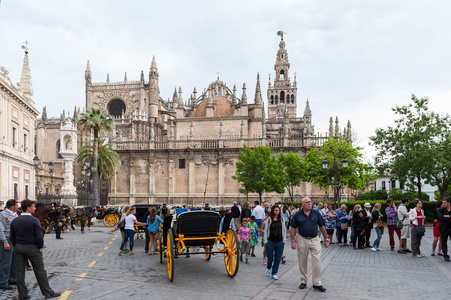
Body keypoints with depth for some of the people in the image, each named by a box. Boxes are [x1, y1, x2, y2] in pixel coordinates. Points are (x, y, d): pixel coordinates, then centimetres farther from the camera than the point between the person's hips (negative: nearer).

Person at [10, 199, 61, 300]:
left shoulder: (14, 221, 3)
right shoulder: (34, 221, -14)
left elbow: (12, 237, 6)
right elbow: (39, 237, -17)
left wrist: (17, 247, 14)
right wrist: (40, 247, -3)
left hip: (19, 248, 5)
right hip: (32, 248, -5)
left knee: (20, 272, 9)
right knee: (40, 271, 5)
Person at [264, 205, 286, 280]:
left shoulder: (281, 220, 6)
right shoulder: (269, 220, 1)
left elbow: (284, 230, 11)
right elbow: (266, 230, 4)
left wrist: (284, 240, 6)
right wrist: (266, 241, 0)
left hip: (279, 242, 2)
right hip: (270, 241, -2)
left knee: (278, 259, 3)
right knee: (270, 258, 0)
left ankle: (274, 273, 16)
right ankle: (268, 268, 31)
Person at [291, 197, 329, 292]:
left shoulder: (316, 213, 3)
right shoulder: (297, 215, -1)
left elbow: (322, 227, 8)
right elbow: (293, 229, 1)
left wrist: (326, 239, 8)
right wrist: (292, 241, -5)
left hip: (315, 240, 1)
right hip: (302, 240, 0)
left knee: (317, 261, -4)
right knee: (302, 262, 7)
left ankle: (317, 283, 4)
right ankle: (303, 281, 22)